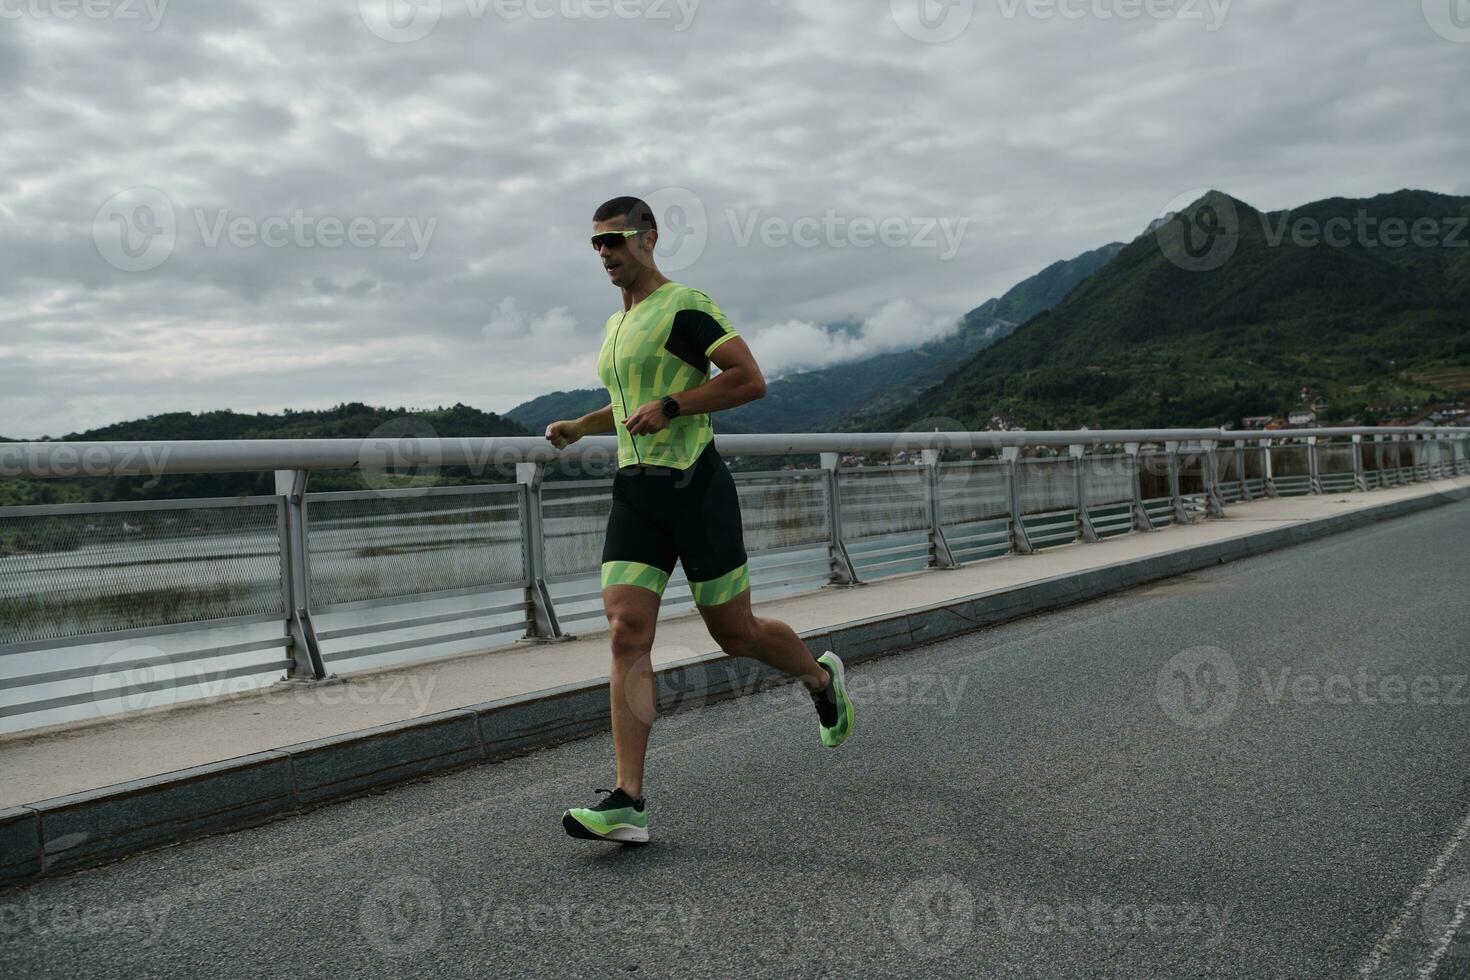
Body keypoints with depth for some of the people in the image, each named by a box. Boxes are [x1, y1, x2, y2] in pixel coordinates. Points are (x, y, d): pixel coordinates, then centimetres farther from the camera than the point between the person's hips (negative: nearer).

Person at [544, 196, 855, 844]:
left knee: (734, 632, 3)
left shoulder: (685, 306, -6)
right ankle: (627, 803, -9)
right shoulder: (617, 325, 20)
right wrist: (580, 426, 19)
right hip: (634, 492, 7)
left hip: (695, 485, -7)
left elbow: (751, 379, -15)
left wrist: (670, 407, -21)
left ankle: (821, 678, 36)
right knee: (626, 634, -8)